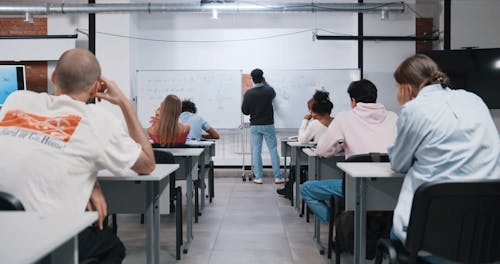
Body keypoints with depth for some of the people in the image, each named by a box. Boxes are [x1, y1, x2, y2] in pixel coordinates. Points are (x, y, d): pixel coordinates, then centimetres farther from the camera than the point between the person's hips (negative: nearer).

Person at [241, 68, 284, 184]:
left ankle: (258, 177, 6)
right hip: (268, 125, 0)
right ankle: (278, 177, 6)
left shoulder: (248, 94, -8)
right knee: (273, 150, 5)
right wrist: (265, 82, 30)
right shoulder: (269, 91, -6)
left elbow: (244, 111, -3)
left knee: (256, 151, 6)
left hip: (255, 126, 0)